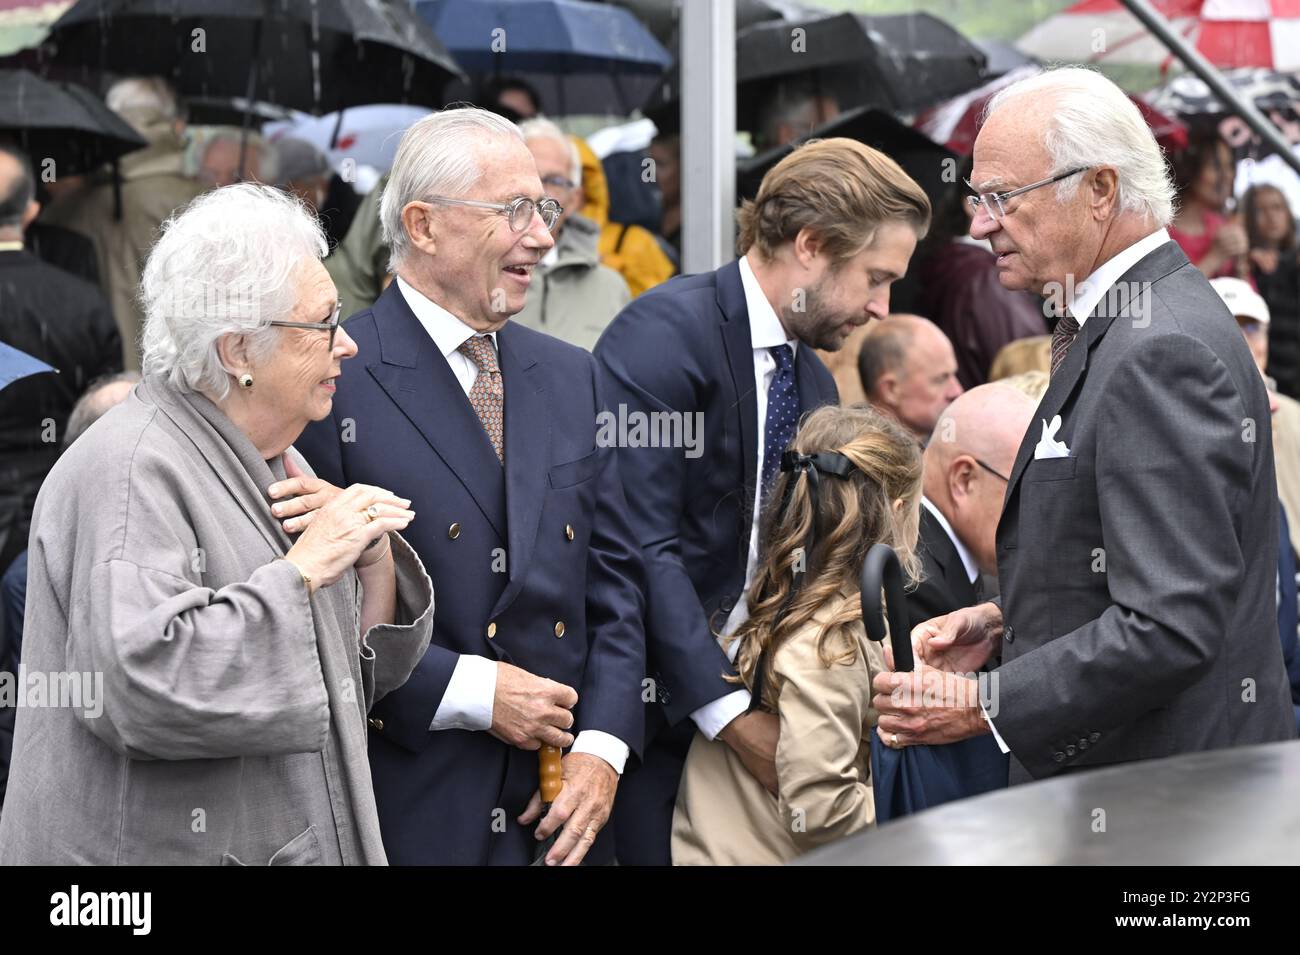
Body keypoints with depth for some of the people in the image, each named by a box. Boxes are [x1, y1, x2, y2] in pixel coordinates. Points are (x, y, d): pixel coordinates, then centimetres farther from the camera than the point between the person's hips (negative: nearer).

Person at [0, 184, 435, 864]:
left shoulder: (272, 462, 11)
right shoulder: (131, 473, -18)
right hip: (163, 848, -8)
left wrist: (373, 560, -6)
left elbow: (367, 675, 13)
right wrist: (306, 568, -23)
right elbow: (143, 685, -31)